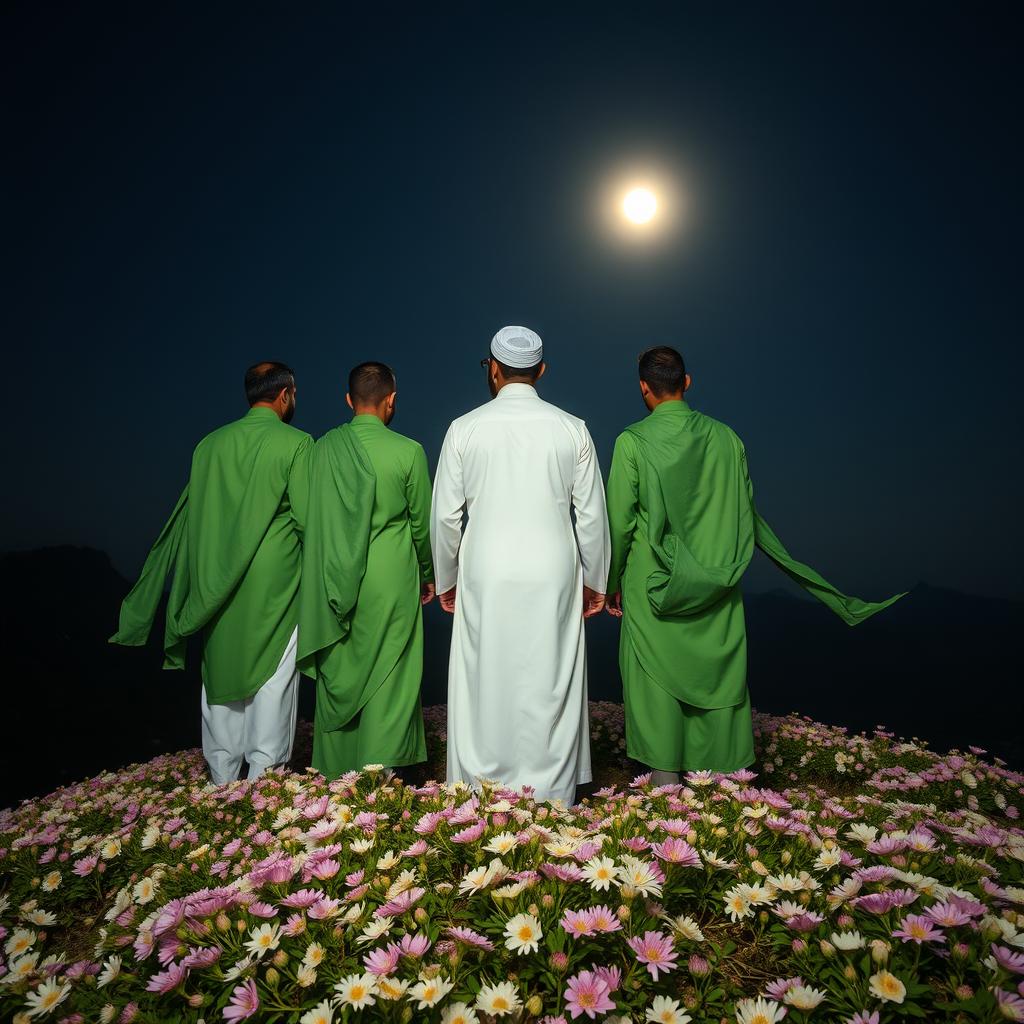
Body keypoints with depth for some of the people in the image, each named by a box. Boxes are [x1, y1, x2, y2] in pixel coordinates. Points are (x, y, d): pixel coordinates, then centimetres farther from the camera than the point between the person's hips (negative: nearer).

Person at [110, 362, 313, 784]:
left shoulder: (210, 444, 6)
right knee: (270, 687, 3)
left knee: (221, 683, 14)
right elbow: (308, 519, -11)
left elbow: (186, 521, 10)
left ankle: (222, 785, 25)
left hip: (218, 589, 5)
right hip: (275, 588, -4)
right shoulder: (296, 444, -8)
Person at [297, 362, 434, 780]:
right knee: (387, 680, 7)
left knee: (338, 676, 14)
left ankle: (336, 771, 26)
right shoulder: (408, 451, -9)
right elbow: (422, 523, -1)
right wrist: (427, 575, 14)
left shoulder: (324, 447, -2)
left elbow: (312, 518, 6)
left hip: (337, 583, 3)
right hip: (392, 582, -3)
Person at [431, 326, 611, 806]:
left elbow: (445, 515, 1)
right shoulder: (572, 429, 1)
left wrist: (446, 580, 14)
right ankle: (550, 796, 17)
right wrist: (595, 582, 15)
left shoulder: (464, 429, -1)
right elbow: (592, 514, 3)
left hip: (485, 578, 0)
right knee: (549, 689, 8)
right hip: (553, 576, 1)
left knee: (485, 686, 9)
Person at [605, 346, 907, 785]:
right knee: (718, 681, 11)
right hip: (717, 592, 3)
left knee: (658, 683, 7)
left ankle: (665, 779, 15)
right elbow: (746, 516, 8)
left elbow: (620, 521, -7)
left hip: (654, 591, -3)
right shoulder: (725, 437, 1)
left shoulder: (632, 442, -9)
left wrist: (611, 583, 5)